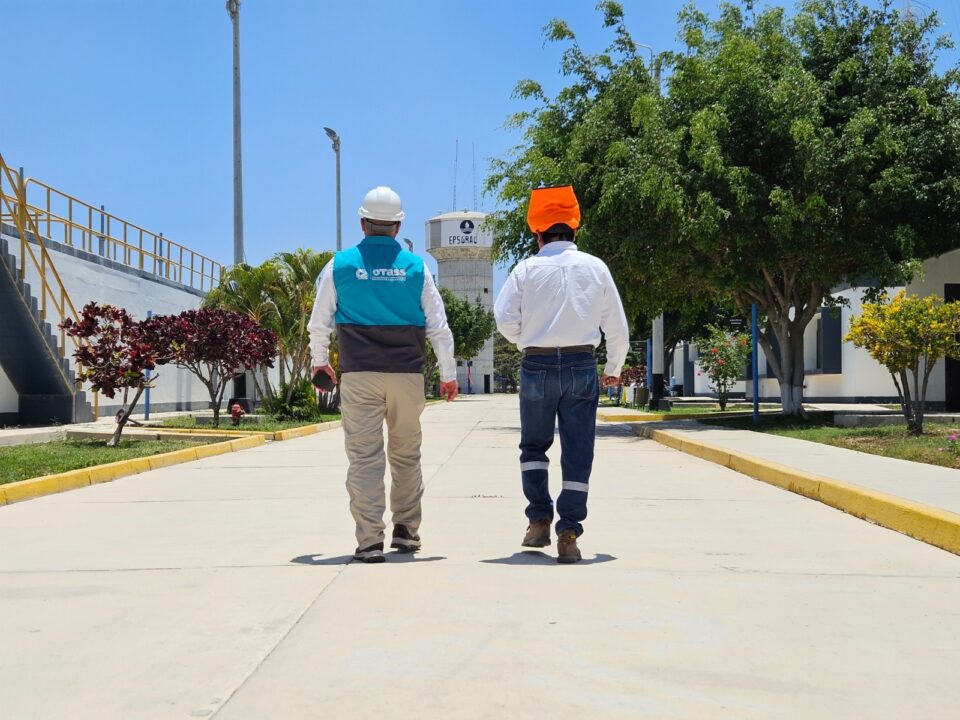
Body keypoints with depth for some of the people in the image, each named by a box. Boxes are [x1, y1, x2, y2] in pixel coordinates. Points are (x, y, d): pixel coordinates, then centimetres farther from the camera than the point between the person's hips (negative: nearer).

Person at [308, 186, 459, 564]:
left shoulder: (340, 264, 1)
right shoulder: (415, 266, 2)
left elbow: (319, 323, 8)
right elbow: (438, 326, 4)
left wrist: (320, 361, 24)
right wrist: (448, 373, 13)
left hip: (358, 376, -1)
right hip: (407, 374, 1)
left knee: (364, 457, 0)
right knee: (406, 455, 13)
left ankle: (370, 540, -4)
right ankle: (406, 531, 21)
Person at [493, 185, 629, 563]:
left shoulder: (528, 268, -1)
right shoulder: (595, 267, 5)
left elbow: (505, 319, -5)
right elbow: (616, 325, 7)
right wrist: (614, 369, 21)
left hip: (537, 365, -1)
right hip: (582, 365, 1)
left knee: (534, 446, 17)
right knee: (578, 452, 5)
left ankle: (539, 521, 12)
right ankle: (568, 535, 1)